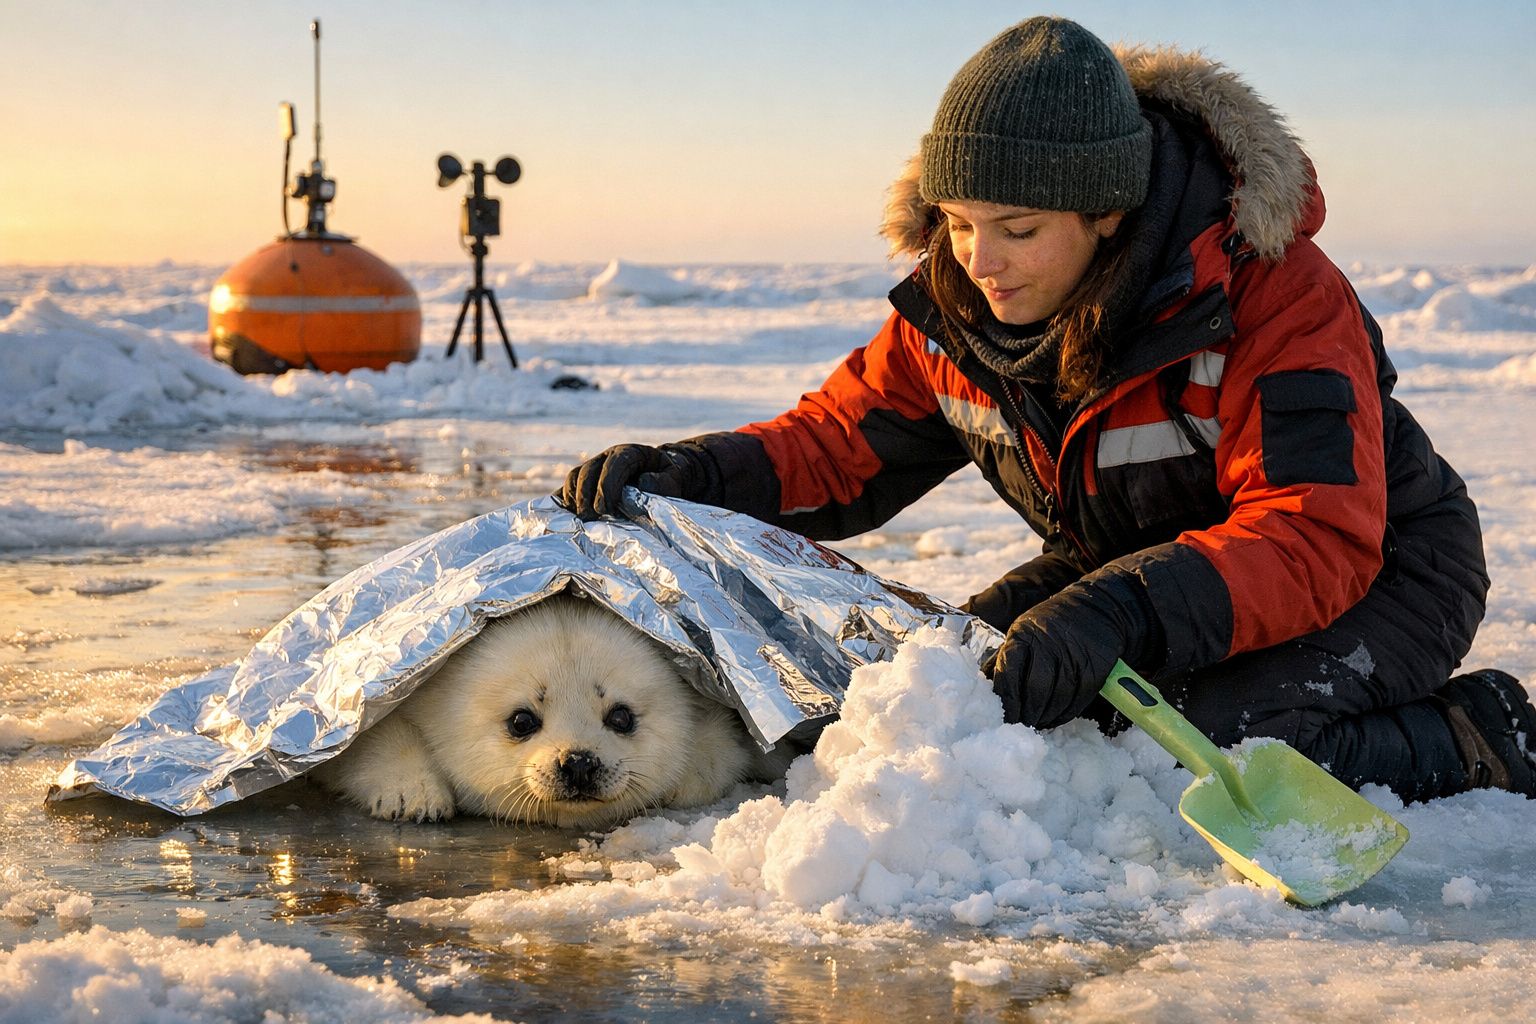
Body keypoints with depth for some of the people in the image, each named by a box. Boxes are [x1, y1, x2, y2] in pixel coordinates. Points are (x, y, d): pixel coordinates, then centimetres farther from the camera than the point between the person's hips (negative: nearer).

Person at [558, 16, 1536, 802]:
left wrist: (1124, 614, -55)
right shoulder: (956, 306, -12)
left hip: (1379, 565, -7)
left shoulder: (1276, 298, -32)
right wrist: (696, 473, -23)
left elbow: (1317, 542, -39)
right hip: (1131, 568, 7)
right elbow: (843, 445, -1)